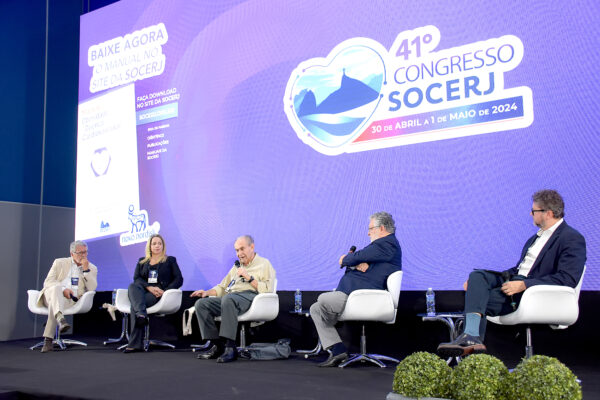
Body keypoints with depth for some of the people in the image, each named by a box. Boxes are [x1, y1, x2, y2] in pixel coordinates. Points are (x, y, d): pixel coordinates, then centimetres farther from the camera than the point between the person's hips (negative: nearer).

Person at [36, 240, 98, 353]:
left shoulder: (92, 268, 16)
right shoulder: (60, 262, 17)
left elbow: (92, 288, 1)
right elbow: (47, 282, 5)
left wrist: (86, 270, -7)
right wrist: (63, 289, -14)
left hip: (71, 299, 0)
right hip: (51, 294, 0)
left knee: (55, 301, -35)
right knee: (56, 288, -36)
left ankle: (48, 339, -41)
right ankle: (61, 319, -61)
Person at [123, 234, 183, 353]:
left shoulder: (170, 260, 17)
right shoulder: (142, 261, 25)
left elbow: (179, 279, 6)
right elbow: (136, 278, 8)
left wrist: (165, 291, -11)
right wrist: (149, 287, -13)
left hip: (159, 294, -3)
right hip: (143, 291, 3)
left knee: (134, 305, -31)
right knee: (132, 286, -33)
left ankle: (135, 343, -34)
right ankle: (141, 315, -51)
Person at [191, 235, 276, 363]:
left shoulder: (264, 264, 9)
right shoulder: (236, 267, 31)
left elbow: (267, 290, -6)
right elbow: (222, 287, 32)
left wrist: (249, 278, -10)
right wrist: (207, 292, 14)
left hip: (250, 296, -7)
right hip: (229, 298, 7)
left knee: (228, 298, -39)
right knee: (201, 304, -16)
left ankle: (230, 347, -39)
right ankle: (217, 345, -16)